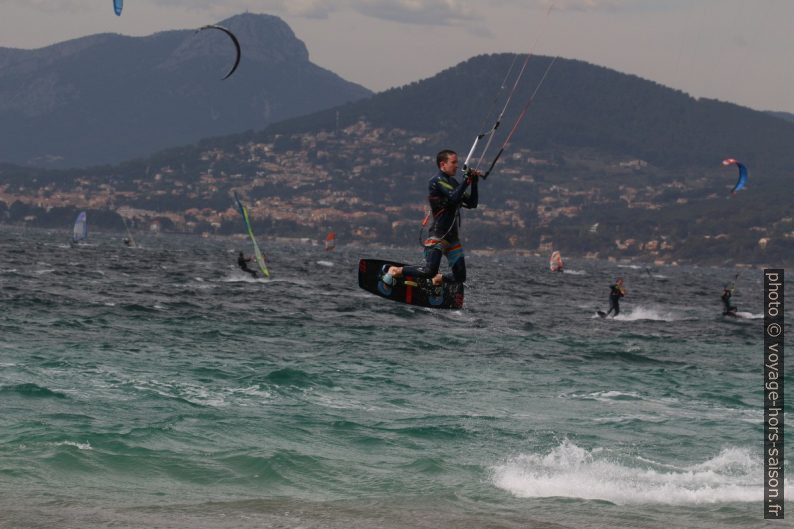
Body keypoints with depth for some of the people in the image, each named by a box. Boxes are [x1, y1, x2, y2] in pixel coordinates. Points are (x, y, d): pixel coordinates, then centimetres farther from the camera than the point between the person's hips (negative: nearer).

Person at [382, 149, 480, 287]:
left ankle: (437, 279, 31)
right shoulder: (437, 181, -8)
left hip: (452, 237, 9)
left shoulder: (452, 182, 19)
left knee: (460, 277, 3)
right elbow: (454, 198, -23)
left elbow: (472, 204, 18)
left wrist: (474, 183, 8)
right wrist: (466, 181, -15)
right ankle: (394, 271, -5)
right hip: (437, 236, -9)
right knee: (429, 271, -22)